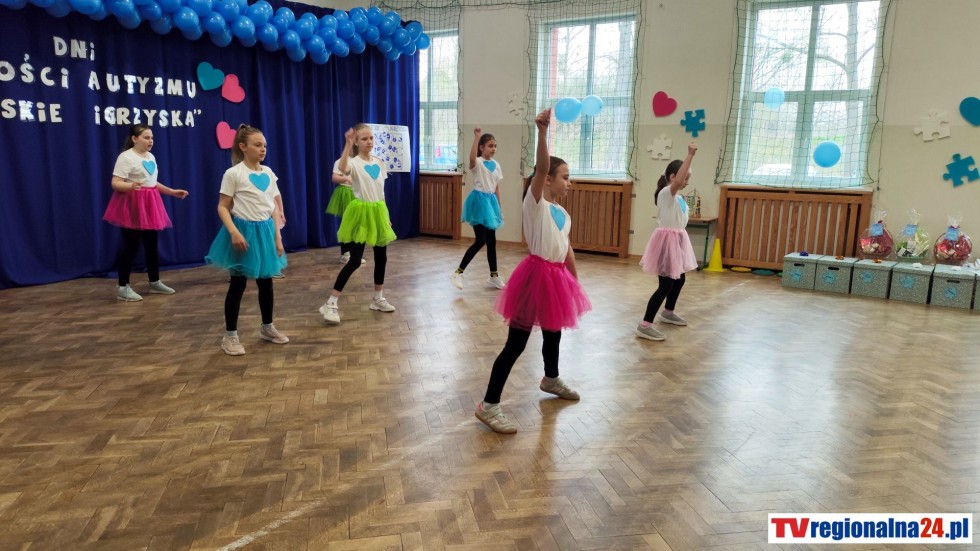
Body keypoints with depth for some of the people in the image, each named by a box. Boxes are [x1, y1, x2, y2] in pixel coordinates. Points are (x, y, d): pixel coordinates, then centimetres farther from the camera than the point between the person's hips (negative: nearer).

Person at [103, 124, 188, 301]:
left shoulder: (151, 157, 14)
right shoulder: (126, 157, -13)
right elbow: (115, 183, -19)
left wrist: (173, 192, 22)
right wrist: (131, 186, -39)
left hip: (150, 205, 8)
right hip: (132, 205, -8)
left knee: (152, 244, 13)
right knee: (131, 245, -5)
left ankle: (155, 282, 25)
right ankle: (123, 288, 4)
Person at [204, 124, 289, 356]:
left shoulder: (268, 173, 7)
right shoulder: (233, 173, -10)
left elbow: (274, 208, 10)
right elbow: (222, 207, -10)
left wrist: (277, 237, 6)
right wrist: (234, 232, -23)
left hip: (265, 231, 6)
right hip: (244, 231, -5)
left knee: (266, 281, 13)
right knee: (238, 284, 1)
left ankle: (267, 327, 30)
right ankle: (230, 336, 12)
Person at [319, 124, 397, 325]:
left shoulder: (379, 162, 8)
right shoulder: (354, 163, -12)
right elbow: (342, 168, -39)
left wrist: (386, 215, 15)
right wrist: (348, 145, -43)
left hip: (377, 212, 7)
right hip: (361, 213, -7)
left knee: (381, 257, 12)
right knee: (355, 261, -10)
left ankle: (378, 298, 28)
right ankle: (331, 304, -5)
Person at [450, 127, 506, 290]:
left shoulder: (496, 165, 10)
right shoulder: (478, 163, -10)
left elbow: (496, 188, 14)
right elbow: (472, 157, -37)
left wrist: (499, 208, 15)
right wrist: (476, 137, -39)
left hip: (491, 201, 7)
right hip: (479, 200, -7)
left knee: (492, 241, 13)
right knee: (480, 240, -13)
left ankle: (493, 275, 24)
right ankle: (458, 273, -6)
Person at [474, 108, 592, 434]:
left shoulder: (563, 213, 13)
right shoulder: (535, 202, -10)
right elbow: (542, 167, -27)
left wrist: (576, 284, 19)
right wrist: (542, 132, -39)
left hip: (557, 277, 8)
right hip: (536, 274, -8)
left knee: (553, 333, 26)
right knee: (516, 342, -7)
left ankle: (551, 379, 53)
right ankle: (489, 405, -2)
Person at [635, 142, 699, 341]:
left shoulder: (678, 197, 12)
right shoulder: (666, 193, -16)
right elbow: (677, 181, -36)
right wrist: (690, 155, -36)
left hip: (677, 240, 10)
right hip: (667, 241, -10)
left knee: (679, 279, 22)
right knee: (666, 284, -12)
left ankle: (668, 313, 43)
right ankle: (645, 325, -11)